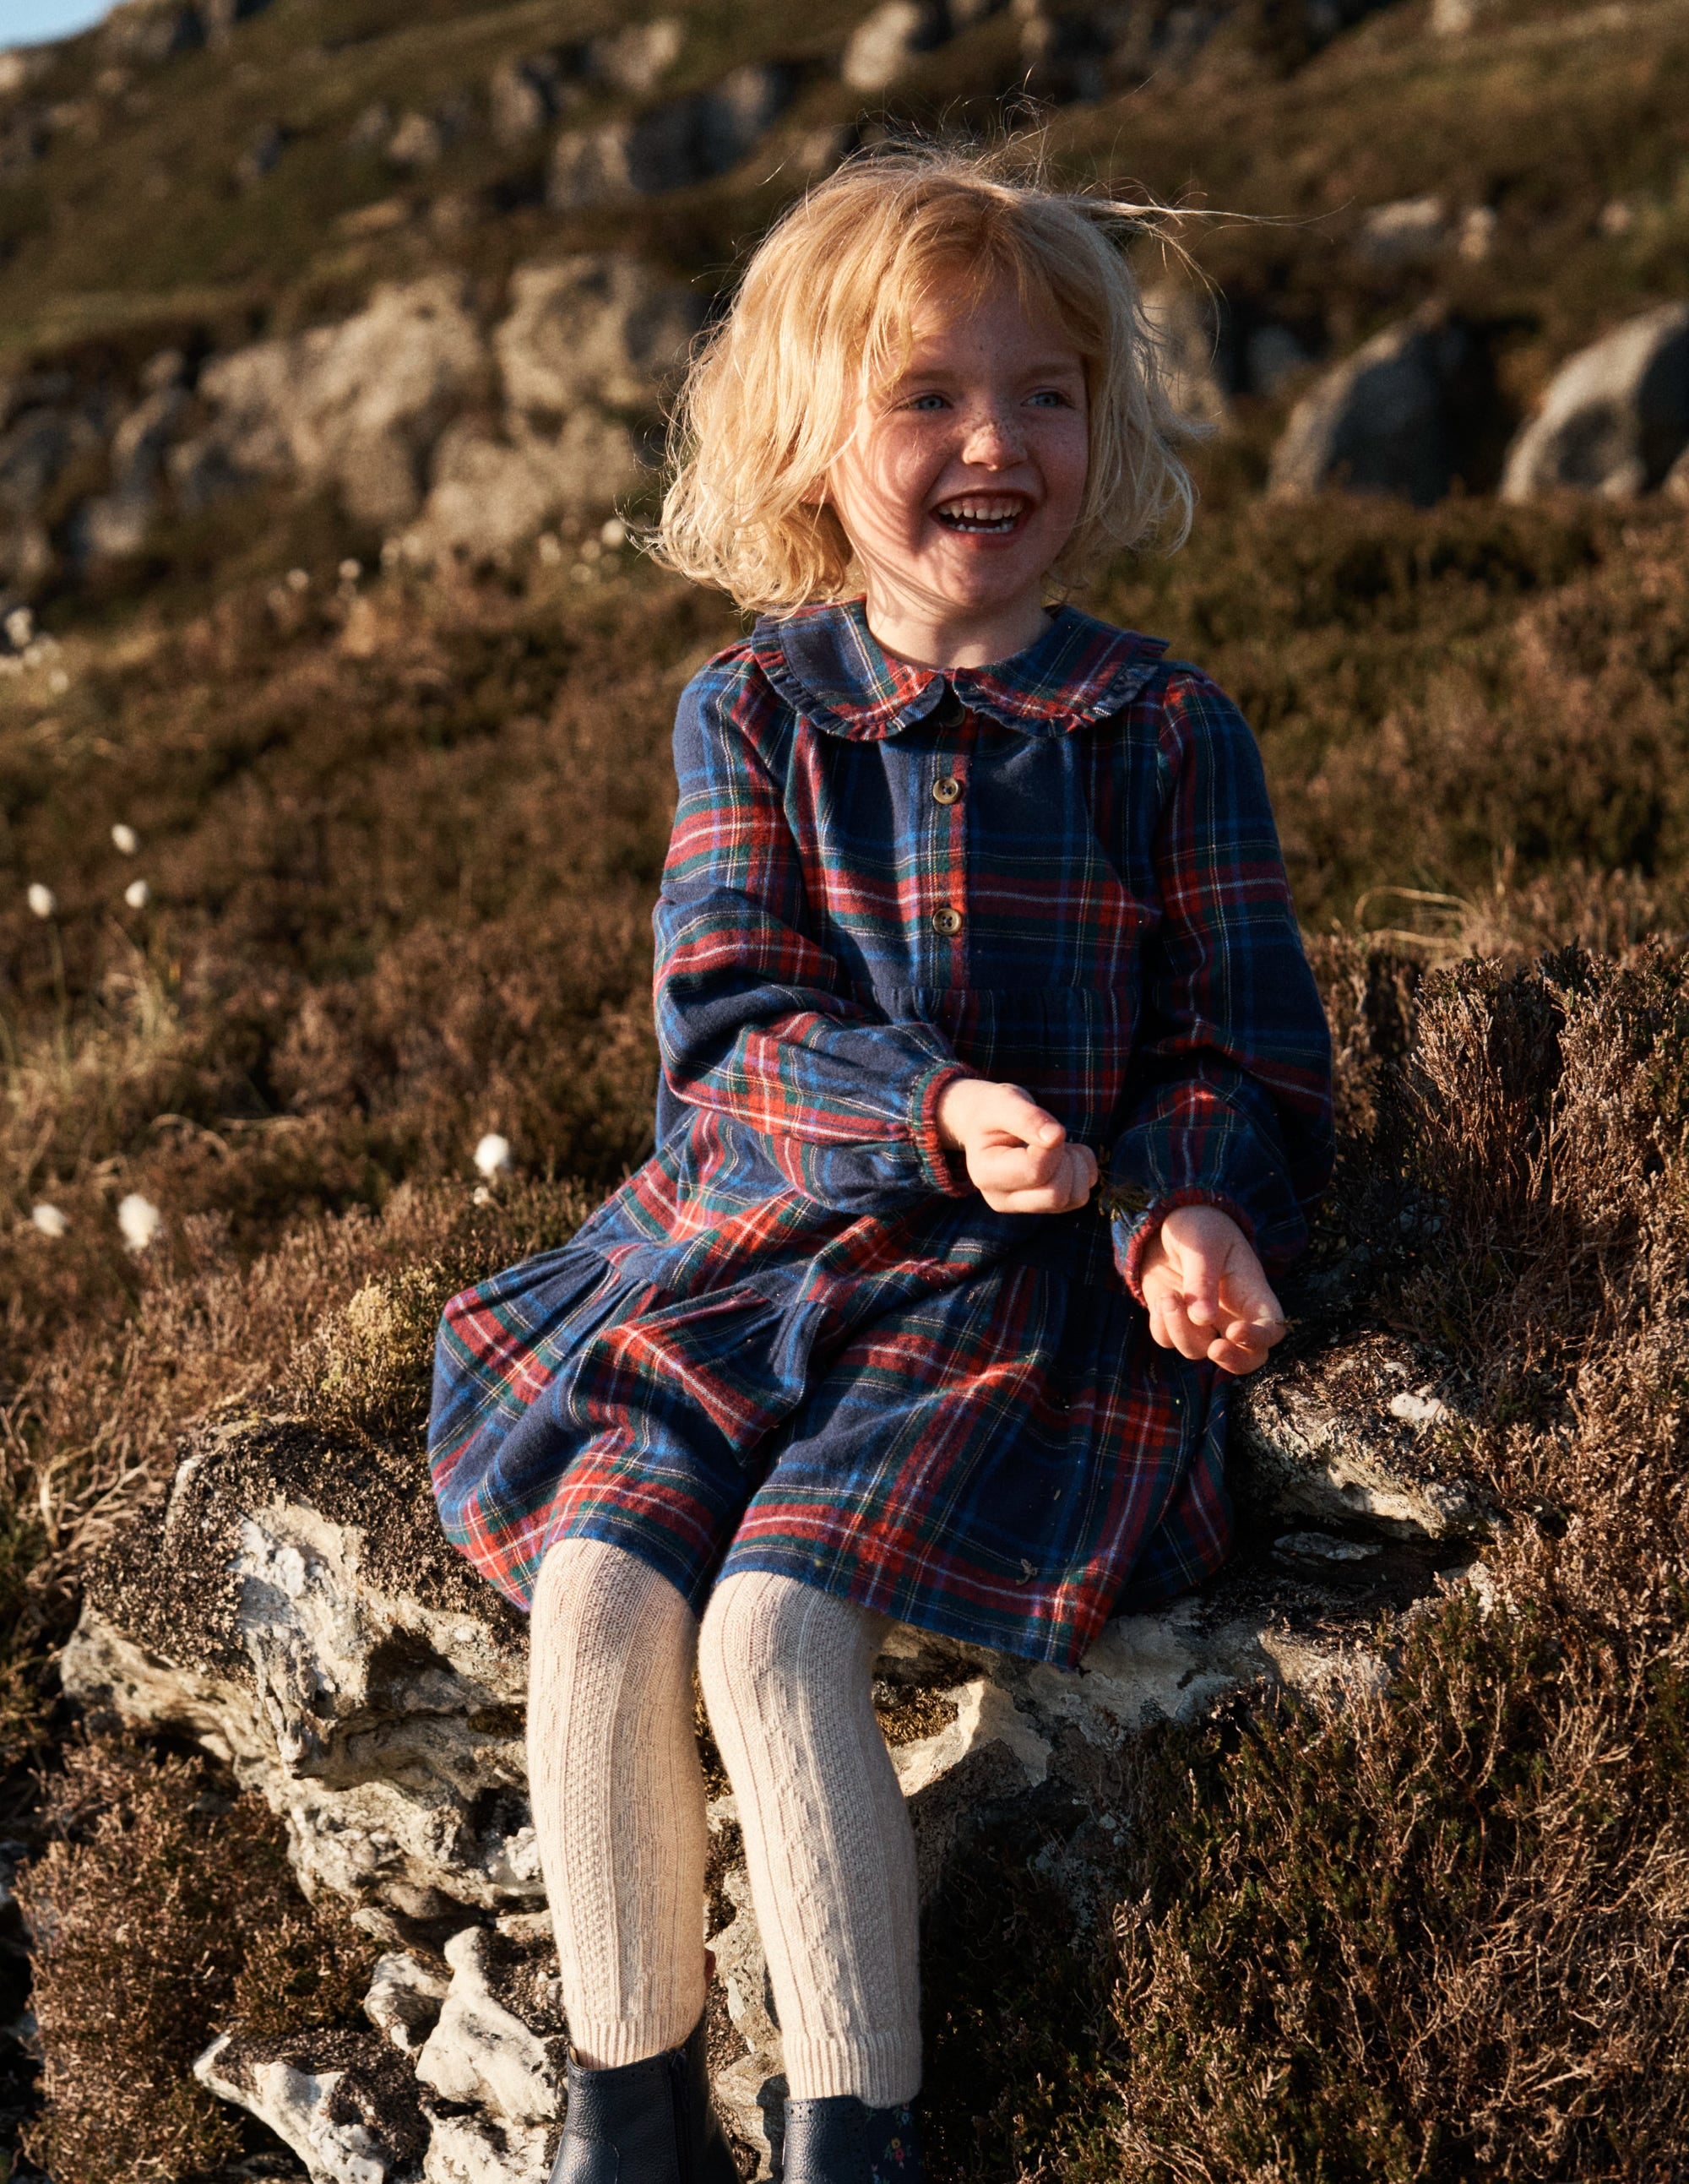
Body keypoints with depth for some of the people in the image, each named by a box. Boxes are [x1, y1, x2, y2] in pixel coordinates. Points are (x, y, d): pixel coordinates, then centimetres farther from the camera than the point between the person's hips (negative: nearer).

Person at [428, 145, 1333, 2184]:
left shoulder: (1160, 728, 2)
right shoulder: (752, 710, 5)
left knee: (772, 1627, -22)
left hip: (1026, 1281, -3)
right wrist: (935, 1113, -24)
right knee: (596, 1592, -18)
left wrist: (1194, 1209, -18)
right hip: (744, 1241, 3)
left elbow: (1248, 1049, 4)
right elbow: (726, 1018, -5)